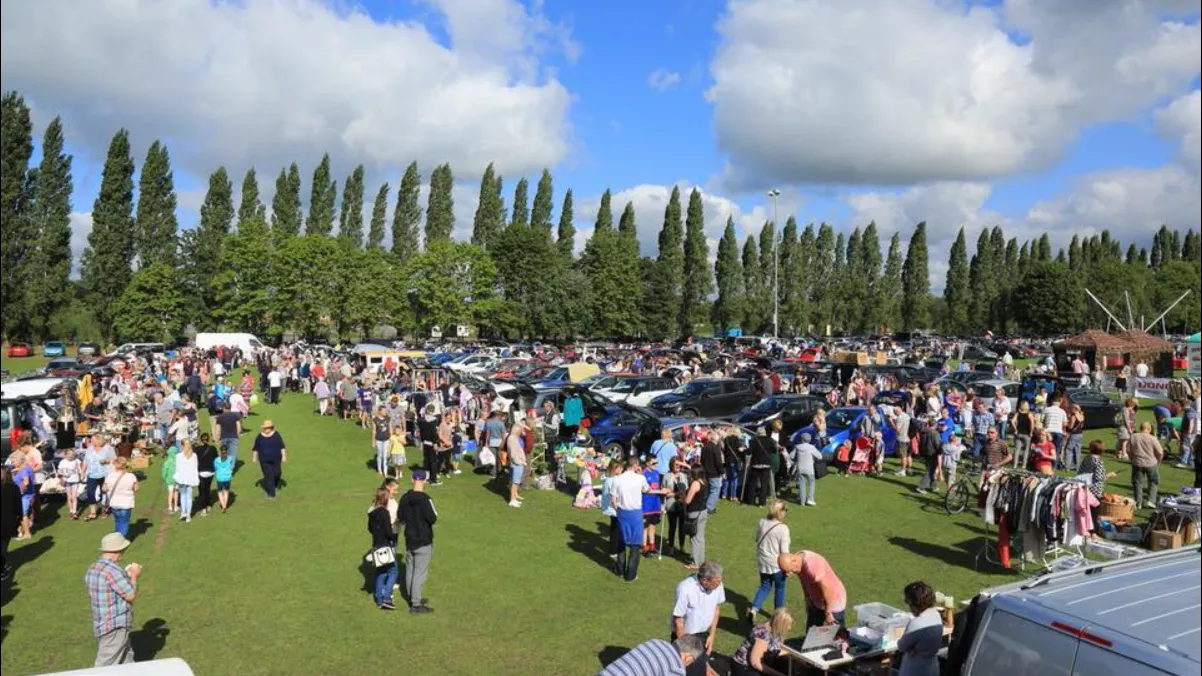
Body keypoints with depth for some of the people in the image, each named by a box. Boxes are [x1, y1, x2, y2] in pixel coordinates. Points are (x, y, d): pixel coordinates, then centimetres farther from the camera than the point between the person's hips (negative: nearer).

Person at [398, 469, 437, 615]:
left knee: (410, 569, 17)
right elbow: (432, 518, -21)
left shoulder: (405, 497, -1)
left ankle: (412, 597, 32)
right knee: (420, 572, -1)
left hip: (409, 539, 7)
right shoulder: (424, 499, -21)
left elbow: (400, 518, 6)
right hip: (423, 541, -7)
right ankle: (416, 605, 3)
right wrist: (434, 515, 1)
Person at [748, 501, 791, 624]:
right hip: (777, 564, -5)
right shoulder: (783, 528, -22)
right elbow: (784, 551, -17)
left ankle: (753, 609, 5)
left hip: (762, 562, 5)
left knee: (765, 586, 20)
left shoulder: (762, 522, -6)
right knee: (780, 588, 18)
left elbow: (757, 539, 7)